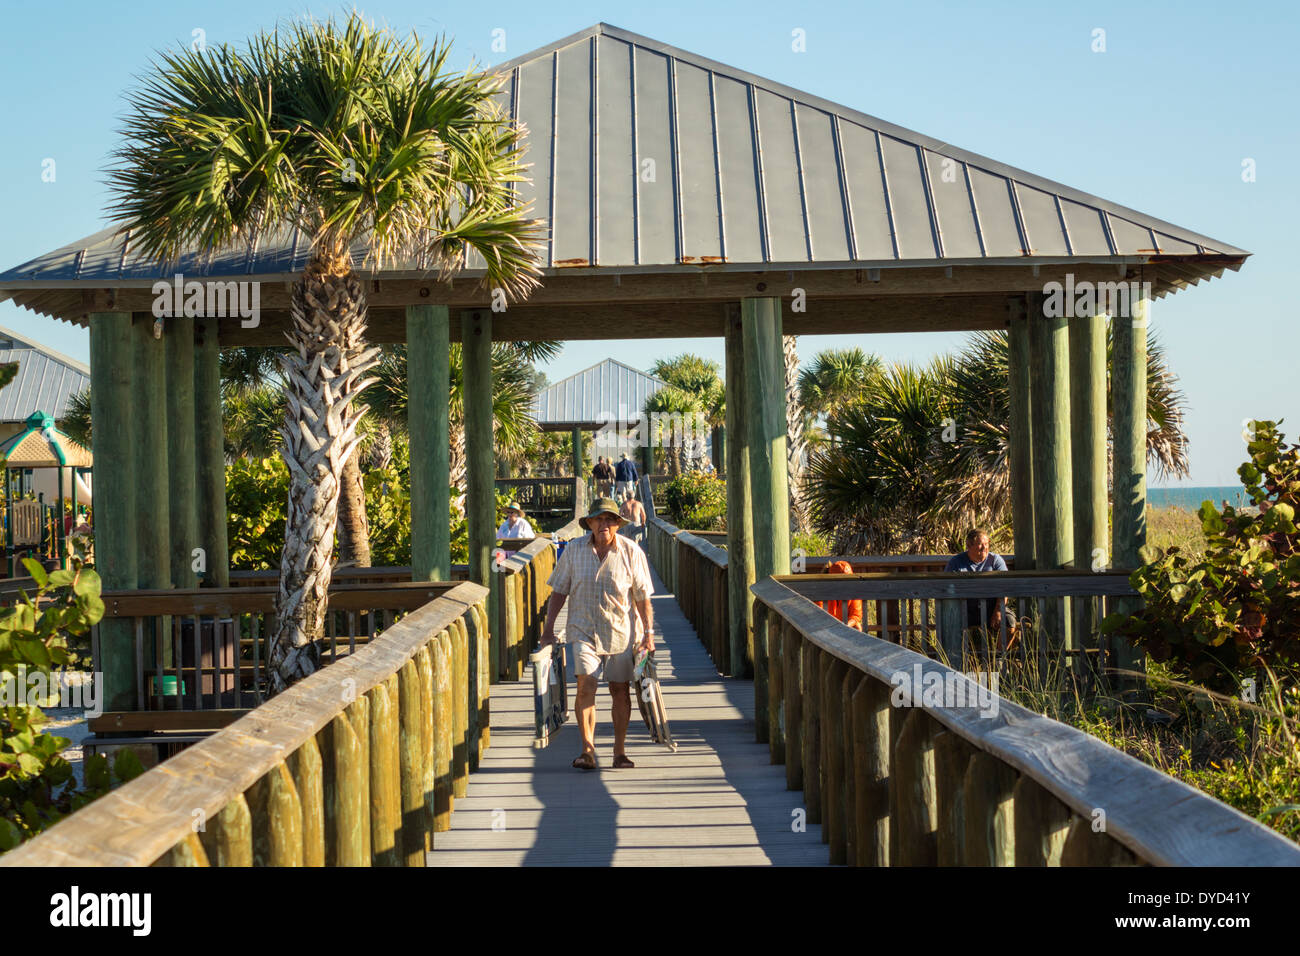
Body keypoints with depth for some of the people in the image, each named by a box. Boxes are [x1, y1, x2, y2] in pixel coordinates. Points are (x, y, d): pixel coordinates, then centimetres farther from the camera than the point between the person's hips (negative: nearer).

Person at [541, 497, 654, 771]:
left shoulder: (631, 552, -4)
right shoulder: (574, 550, -1)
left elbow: (642, 595, 1)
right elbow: (559, 591, 5)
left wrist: (648, 632, -1)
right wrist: (548, 628, 2)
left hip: (621, 632, 0)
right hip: (583, 631, 0)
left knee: (620, 690, 6)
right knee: (586, 684, -15)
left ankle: (620, 751, 18)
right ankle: (587, 749, -10)